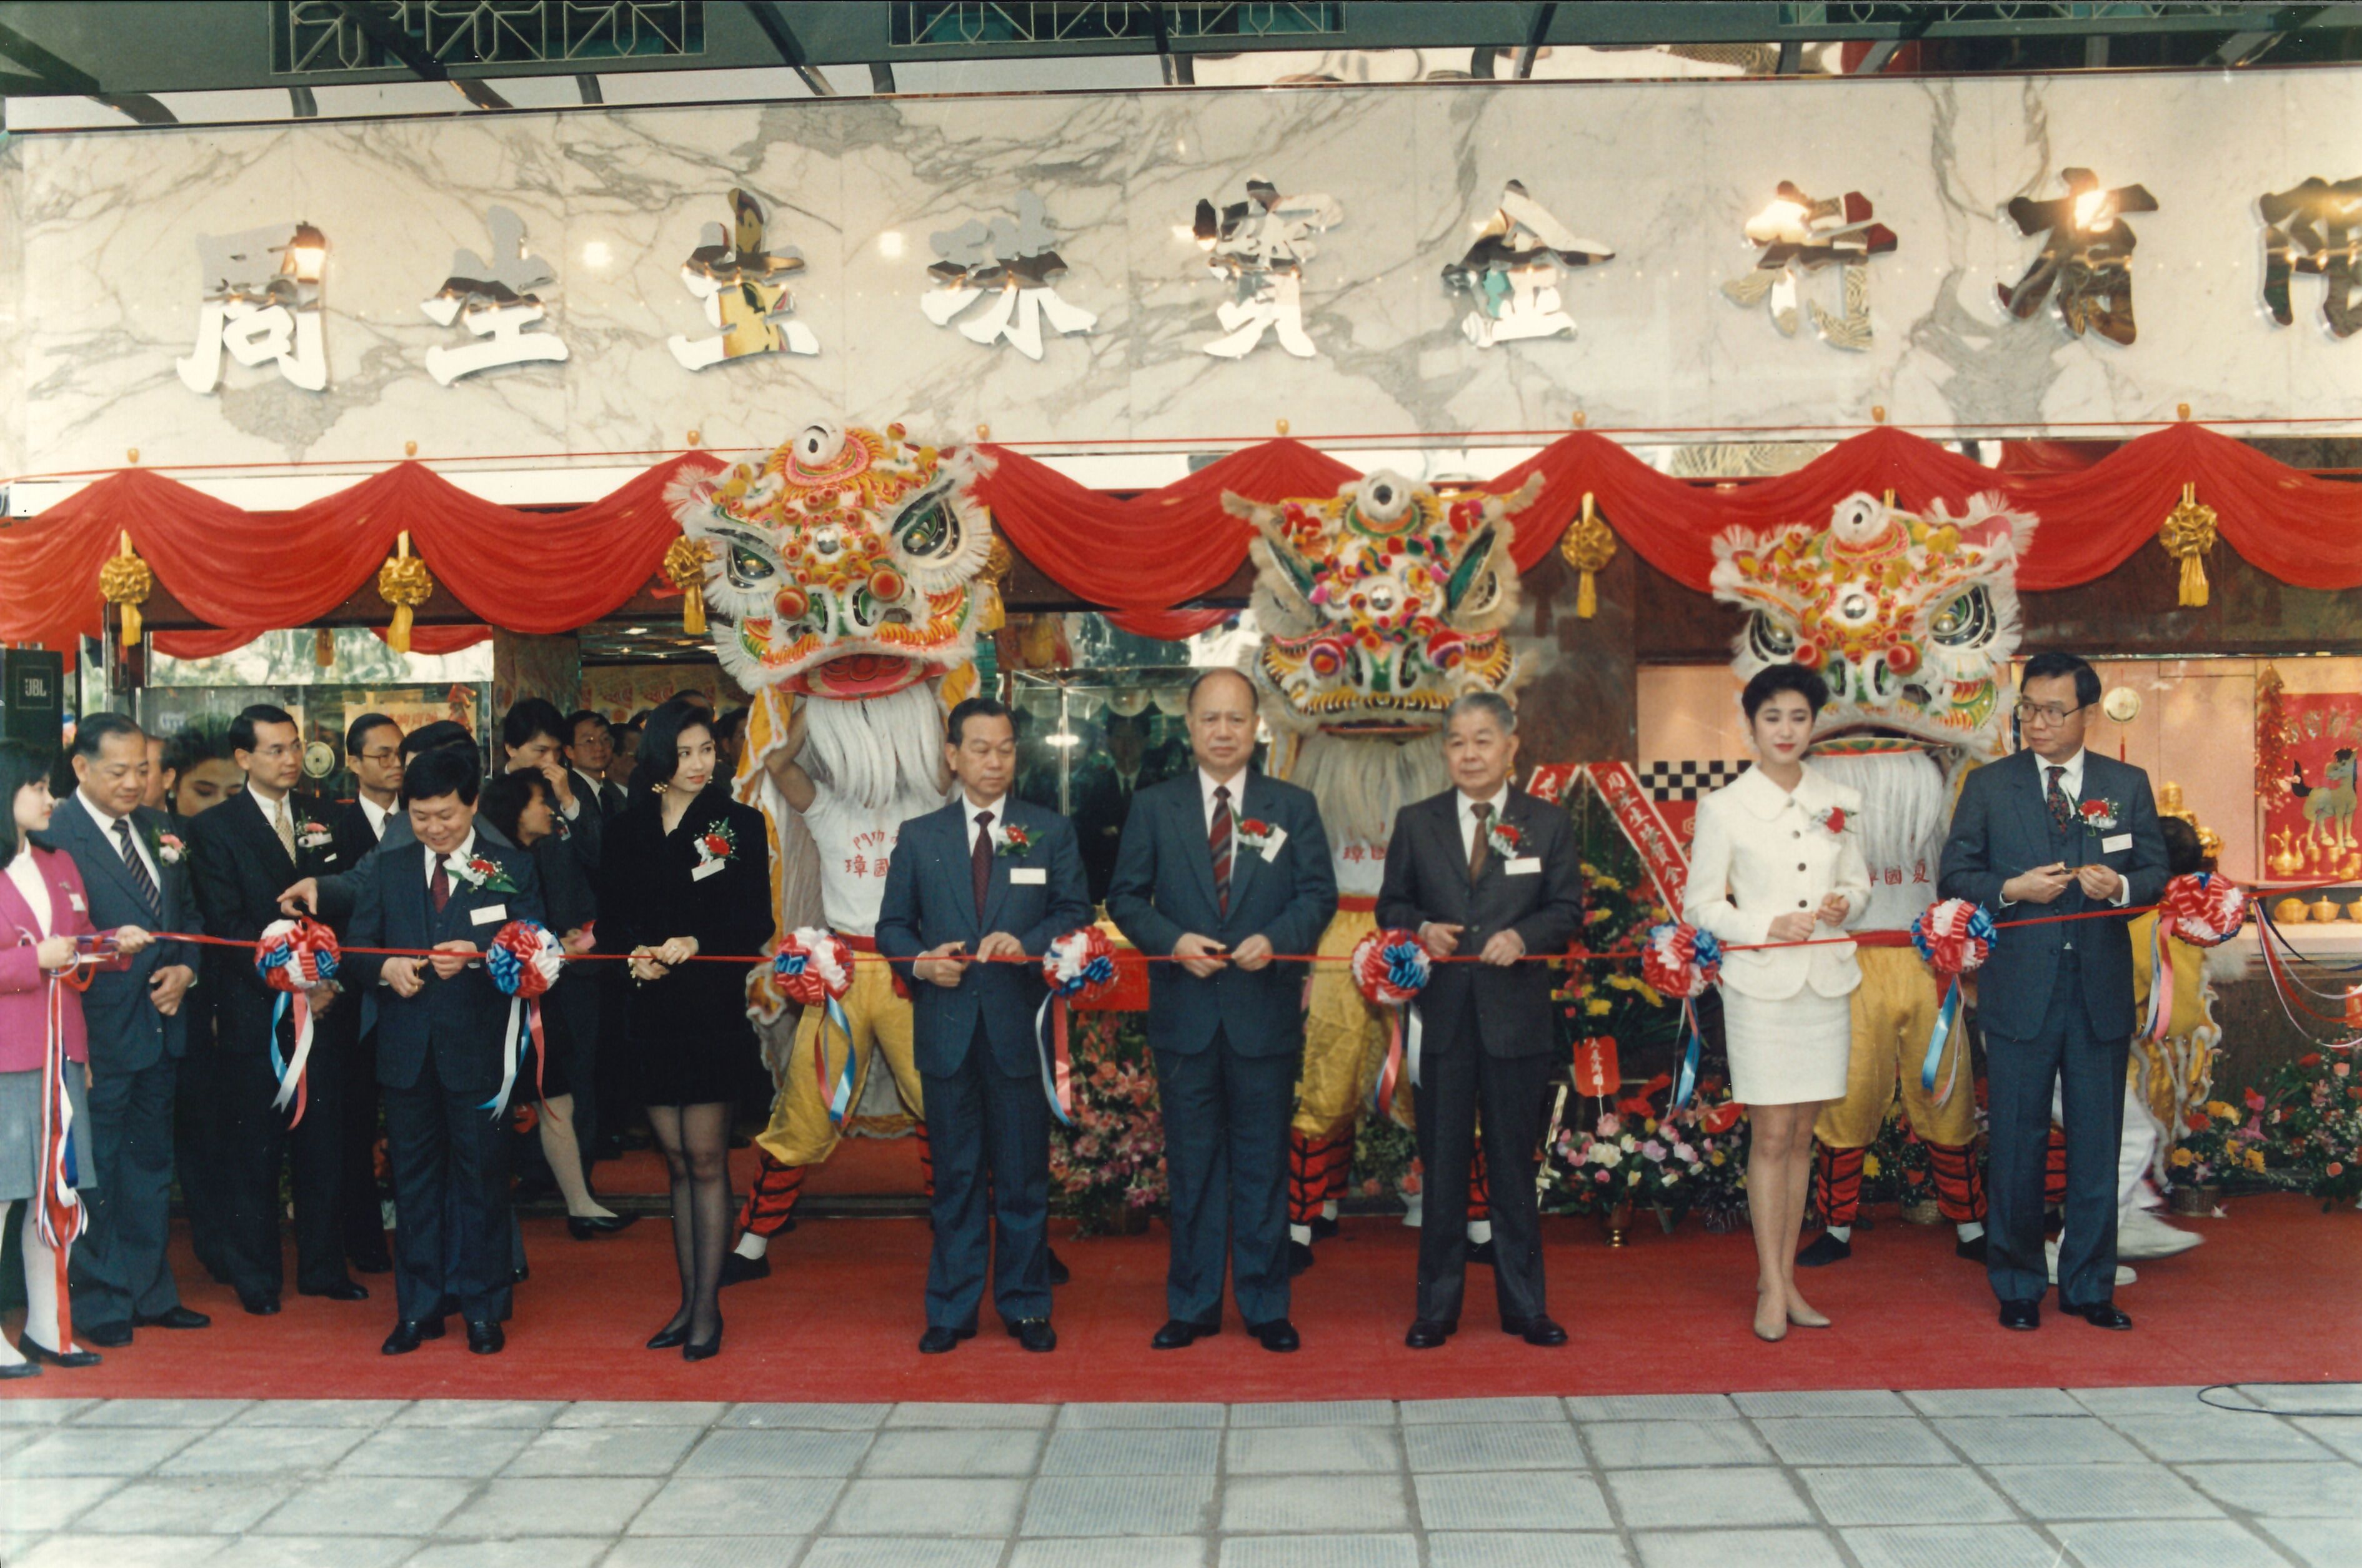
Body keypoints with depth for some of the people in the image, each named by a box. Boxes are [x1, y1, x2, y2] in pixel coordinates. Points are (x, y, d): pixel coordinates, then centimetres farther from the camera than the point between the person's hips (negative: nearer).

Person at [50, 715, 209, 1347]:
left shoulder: (160, 828, 10)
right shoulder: (56, 835, -14)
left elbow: (189, 914, 14)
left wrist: (185, 969, -2)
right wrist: (107, 953, -27)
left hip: (162, 1026, 7)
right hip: (100, 1031, -7)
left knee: (151, 1164, 17)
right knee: (97, 1170, 4)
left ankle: (150, 1293, 29)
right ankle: (101, 1301, 18)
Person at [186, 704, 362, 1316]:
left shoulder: (322, 818, 11)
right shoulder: (215, 829, -1)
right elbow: (227, 926, -8)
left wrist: (332, 981, -6)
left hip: (322, 1006, 3)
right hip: (254, 1013, -3)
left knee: (325, 1143, 7)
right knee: (252, 1147, 4)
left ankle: (324, 1266, 18)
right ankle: (255, 1276, 16)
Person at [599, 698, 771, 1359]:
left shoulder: (739, 824, -1)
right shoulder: (629, 831, 10)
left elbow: (756, 922, -6)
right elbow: (610, 920, 9)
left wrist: (695, 944, -19)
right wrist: (635, 953, -11)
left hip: (713, 1007, -4)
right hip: (652, 1010, 4)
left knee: (706, 1160, -3)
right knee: (677, 1162, 10)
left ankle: (708, 1306, 3)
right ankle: (688, 1299, 17)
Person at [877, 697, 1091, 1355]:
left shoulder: (1051, 831, 7)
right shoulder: (918, 837, 10)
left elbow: (1076, 913, 3)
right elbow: (891, 926, 11)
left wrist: (1029, 943, -16)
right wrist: (920, 960, -10)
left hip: (1019, 1023, -1)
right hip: (947, 1025, 1)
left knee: (1023, 1172, 5)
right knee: (954, 1175, 8)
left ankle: (1025, 1305, 17)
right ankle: (952, 1308, 17)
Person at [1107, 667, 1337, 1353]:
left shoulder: (1294, 807, 7)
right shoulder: (1153, 807, 7)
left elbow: (1319, 893, 3)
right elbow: (1126, 896, 5)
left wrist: (1275, 939, -15)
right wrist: (1173, 941, -12)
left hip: (1266, 1010, 0)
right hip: (1185, 1013, 0)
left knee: (1264, 1162, 6)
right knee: (1192, 1164, 7)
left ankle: (1266, 1305, 17)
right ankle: (1193, 1304, 18)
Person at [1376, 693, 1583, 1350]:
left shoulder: (1549, 825, 6)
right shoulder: (1415, 823, 8)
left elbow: (1567, 912, 4)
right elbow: (1391, 904, 10)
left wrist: (1523, 936, -15)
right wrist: (1421, 929, -11)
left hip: (1517, 1015, 0)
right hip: (1442, 1014, 1)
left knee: (1515, 1164, 7)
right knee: (1442, 1165, 6)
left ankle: (1524, 1305, 19)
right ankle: (1437, 1307, 16)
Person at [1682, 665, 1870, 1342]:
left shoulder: (1841, 802, 9)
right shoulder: (1724, 808, -1)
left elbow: (1860, 884, 17)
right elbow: (1699, 903, 0)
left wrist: (1845, 904, -6)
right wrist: (1766, 926, -14)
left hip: (1826, 981, 4)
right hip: (1760, 983, -3)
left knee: (1801, 1135, 9)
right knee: (1771, 1136, -3)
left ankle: (1784, 1278, 17)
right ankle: (1773, 1287, 5)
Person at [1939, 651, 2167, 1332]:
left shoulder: (2128, 785, 8)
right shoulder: (1988, 786, 4)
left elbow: (2157, 872, 8)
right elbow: (1953, 878, 3)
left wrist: (2119, 886, -13)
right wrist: (2012, 890, -14)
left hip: (2102, 989, 1)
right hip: (2019, 988, -1)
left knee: (2097, 1144, 7)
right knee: (2017, 1143, 4)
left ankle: (2089, 1286, 20)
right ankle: (2018, 1287, 17)